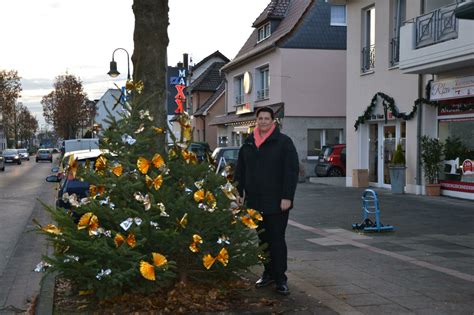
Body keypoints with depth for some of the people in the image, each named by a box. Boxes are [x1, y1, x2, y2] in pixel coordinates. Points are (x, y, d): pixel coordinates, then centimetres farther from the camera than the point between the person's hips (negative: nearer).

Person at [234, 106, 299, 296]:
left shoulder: (284, 142, -4)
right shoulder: (248, 143, 12)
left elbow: (292, 171, -9)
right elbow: (240, 170, 17)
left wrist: (287, 197, -15)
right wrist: (239, 193, 10)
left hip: (276, 203, -5)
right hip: (255, 201, 5)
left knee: (277, 240, -3)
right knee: (263, 239, 11)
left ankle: (280, 279, 2)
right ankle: (268, 273, 22)